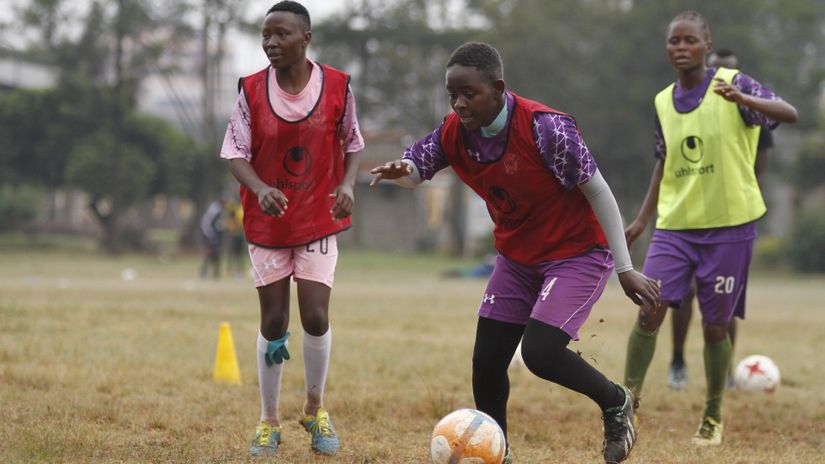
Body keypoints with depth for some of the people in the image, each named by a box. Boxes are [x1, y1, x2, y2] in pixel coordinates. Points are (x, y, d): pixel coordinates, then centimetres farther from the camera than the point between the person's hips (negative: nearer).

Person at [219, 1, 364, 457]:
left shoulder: (337, 86, -8)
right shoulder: (251, 90, -8)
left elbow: (352, 145, 4)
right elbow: (236, 153, -6)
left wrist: (348, 184, -15)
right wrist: (260, 189, -25)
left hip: (319, 220, -1)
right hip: (267, 222, 1)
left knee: (316, 317, -9)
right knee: (273, 322, 4)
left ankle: (315, 411, 15)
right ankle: (269, 421, 19)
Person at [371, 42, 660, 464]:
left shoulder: (545, 128, -27)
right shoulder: (454, 133, -10)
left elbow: (598, 192, -20)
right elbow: (414, 169, 4)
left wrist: (625, 269, -18)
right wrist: (400, 171, -23)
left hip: (576, 253, -6)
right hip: (517, 257, 7)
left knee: (539, 352, -21)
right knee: (486, 361, 1)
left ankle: (615, 403, 7)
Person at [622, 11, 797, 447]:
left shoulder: (732, 84, -7)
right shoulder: (662, 102, 7)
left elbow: (789, 113, -22)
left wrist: (741, 98, -41)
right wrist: (642, 219, 13)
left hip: (729, 226, -3)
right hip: (675, 226, 3)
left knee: (715, 325, 3)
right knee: (649, 311, -11)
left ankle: (713, 415, 21)